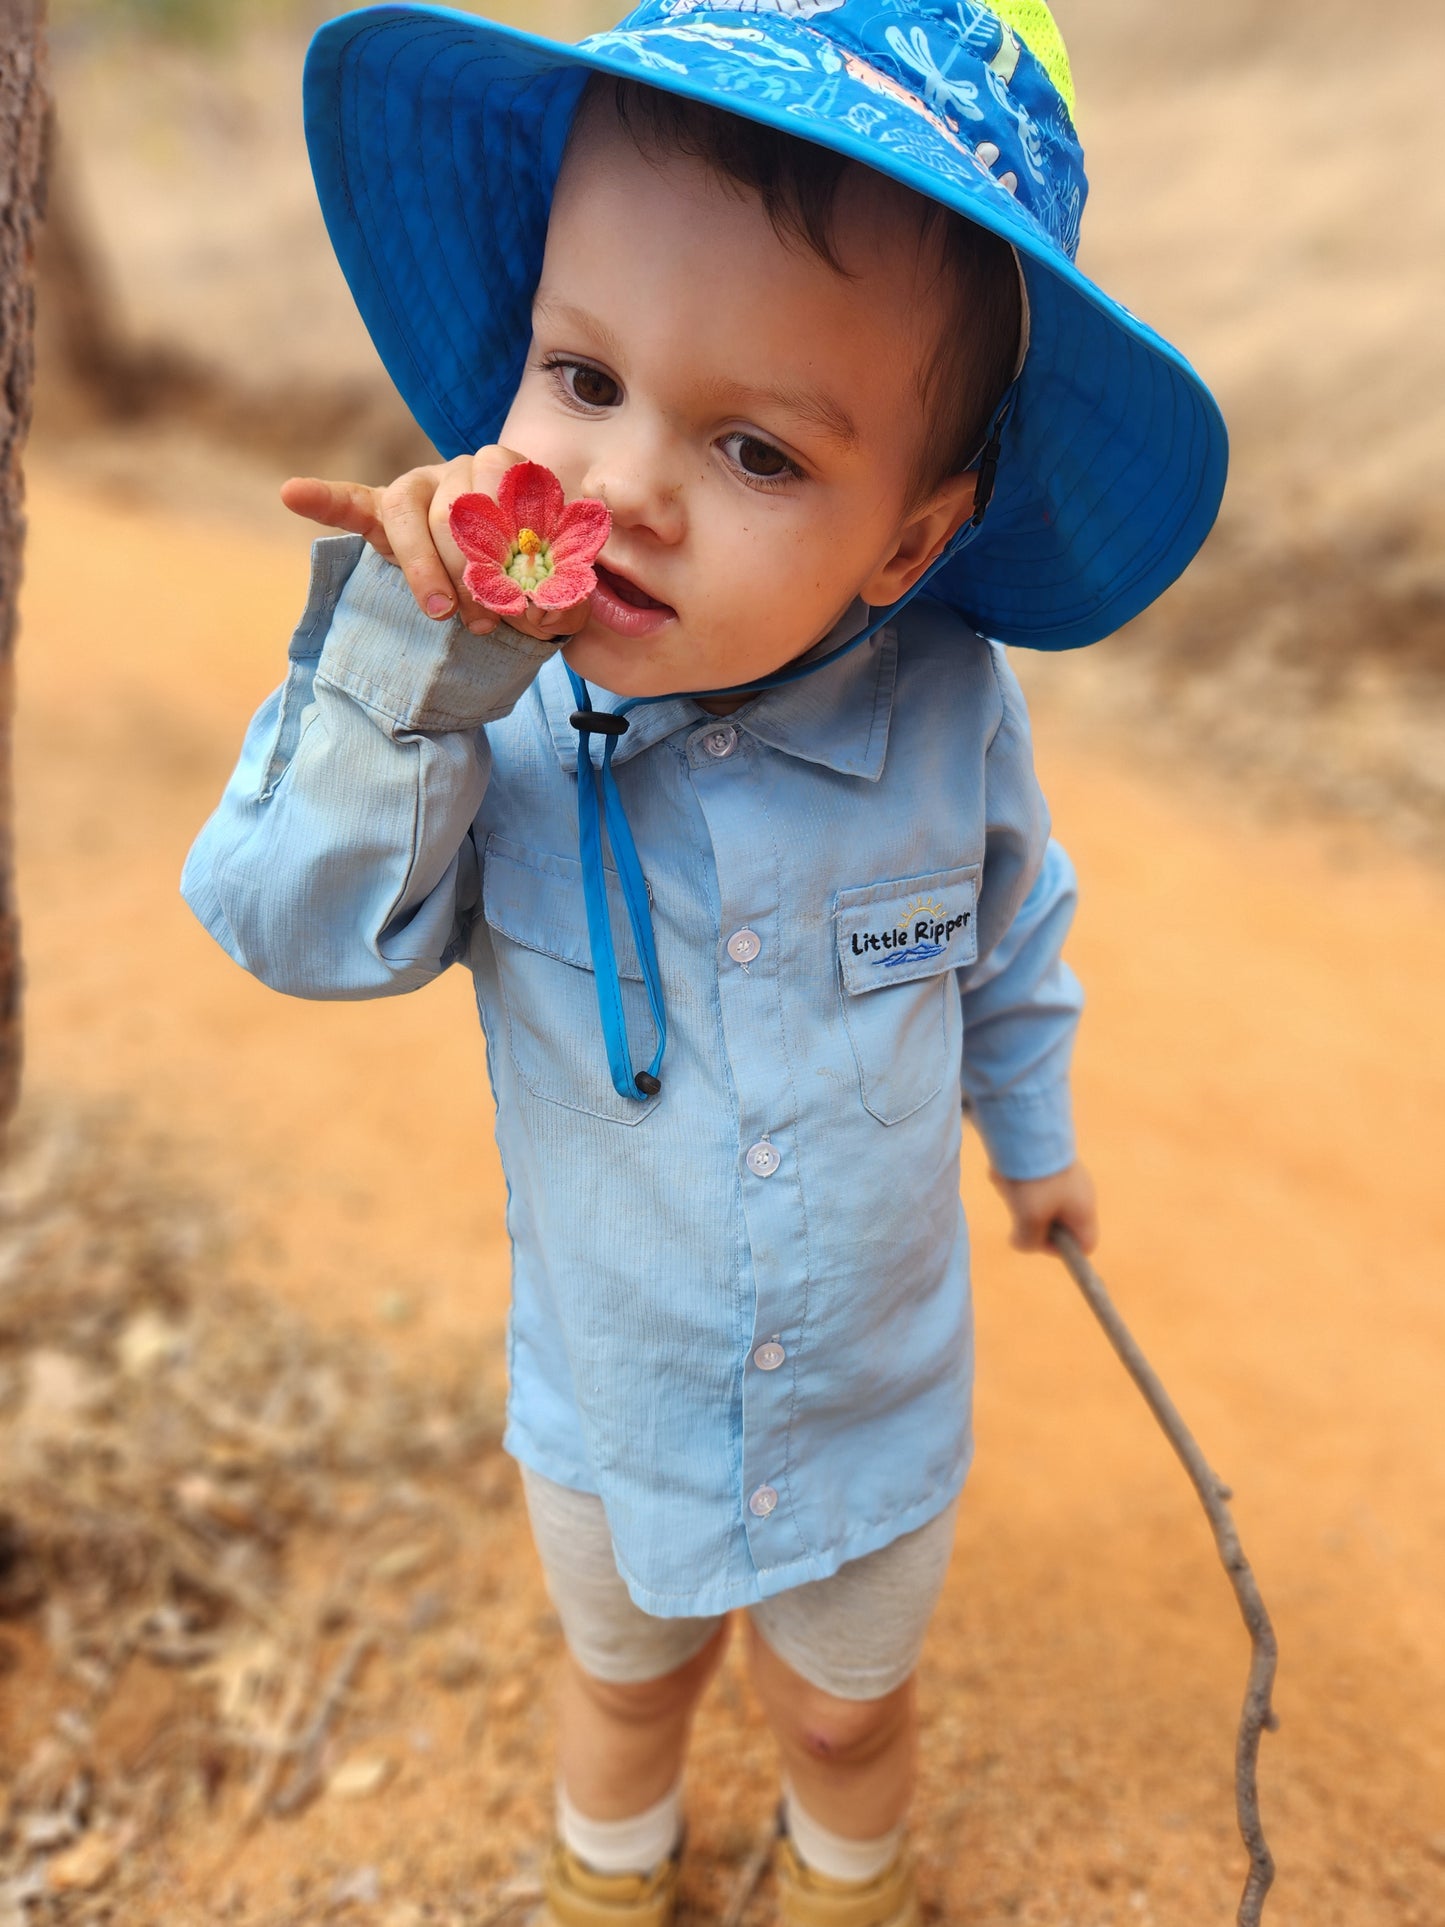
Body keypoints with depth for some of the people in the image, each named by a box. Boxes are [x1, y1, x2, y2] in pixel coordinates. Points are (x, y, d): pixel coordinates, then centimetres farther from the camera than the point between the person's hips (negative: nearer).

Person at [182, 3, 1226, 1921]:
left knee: (846, 1708, 29)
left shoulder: (948, 709, -23)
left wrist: (1035, 1129, 13)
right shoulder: (491, 714, -24)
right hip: (608, 1402, 1)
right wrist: (404, 661, -40)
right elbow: (302, 927, -27)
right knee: (619, 1674, 32)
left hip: (876, 1405, 0)